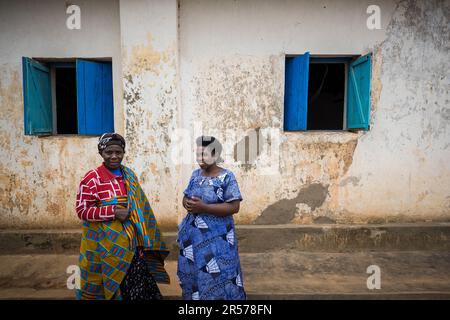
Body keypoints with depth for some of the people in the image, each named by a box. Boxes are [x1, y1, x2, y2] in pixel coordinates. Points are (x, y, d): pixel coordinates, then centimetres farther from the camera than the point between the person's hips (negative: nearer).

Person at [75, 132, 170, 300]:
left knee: (138, 283, 9)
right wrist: (114, 211, -22)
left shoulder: (129, 176, 7)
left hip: (129, 241, 5)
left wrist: (142, 236, 12)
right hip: (103, 243, -4)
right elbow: (82, 210, -13)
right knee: (106, 284, 10)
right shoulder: (92, 178, -10)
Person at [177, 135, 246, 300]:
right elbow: (185, 197, 14)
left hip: (217, 237, -6)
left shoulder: (226, 177, -12)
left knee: (218, 276, 0)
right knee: (192, 273, 16)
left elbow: (234, 207, -17)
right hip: (193, 235, 6)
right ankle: (195, 296, 37)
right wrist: (187, 204, -10)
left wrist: (204, 207, -23)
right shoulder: (196, 174, 6)